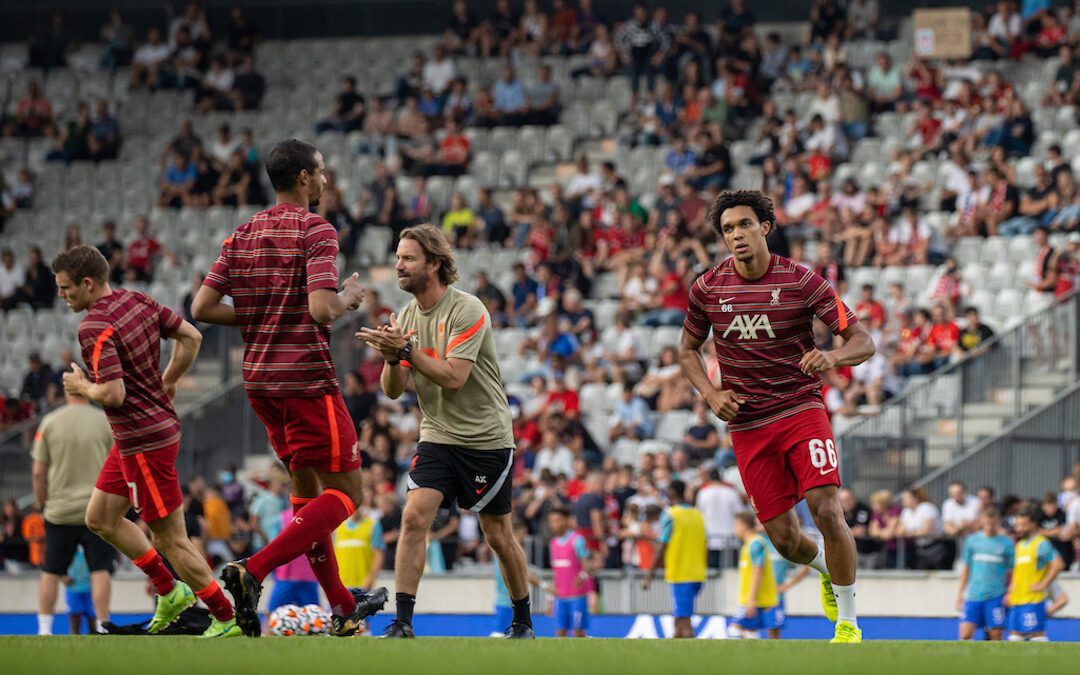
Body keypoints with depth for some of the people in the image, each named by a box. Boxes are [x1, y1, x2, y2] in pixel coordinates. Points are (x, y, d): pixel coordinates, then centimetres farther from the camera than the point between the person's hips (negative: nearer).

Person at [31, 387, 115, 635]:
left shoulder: (49, 422, 1)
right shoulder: (105, 422, -1)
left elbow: (38, 472, 1)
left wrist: (42, 504, 13)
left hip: (59, 512, 1)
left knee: (50, 573, 8)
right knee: (100, 571, 0)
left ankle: (44, 629, 6)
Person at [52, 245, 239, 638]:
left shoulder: (94, 329, -23)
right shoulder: (136, 301, 4)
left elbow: (114, 395, -29)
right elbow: (191, 337, 10)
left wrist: (83, 388, -9)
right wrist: (166, 383, 16)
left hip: (146, 442, -10)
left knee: (171, 539, -1)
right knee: (100, 519, 19)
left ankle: (227, 619, 7)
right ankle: (169, 591, 26)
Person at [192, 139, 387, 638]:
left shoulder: (243, 235, 9)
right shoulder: (315, 231, -12)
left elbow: (203, 307, 5)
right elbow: (321, 310, -23)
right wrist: (349, 297, -2)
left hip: (259, 377, 8)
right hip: (306, 378, -8)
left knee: (307, 487, 17)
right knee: (345, 492, -3)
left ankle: (342, 609, 22)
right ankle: (253, 572, -19)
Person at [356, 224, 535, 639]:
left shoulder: (467, 310, -16)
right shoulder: (407, 316, 5)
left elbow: (454, 378, -24)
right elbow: (393, 390, 3)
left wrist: (406, 349, -28)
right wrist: (392, 358, -17)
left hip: (486, 438, -5)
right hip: (437, 437, 5)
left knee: (498, 536, 5)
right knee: (414, 517, -15)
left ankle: (523, 620, 25)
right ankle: (402, 624, -17)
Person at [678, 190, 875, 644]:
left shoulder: (801, 282, -7)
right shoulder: (708, 288, 1)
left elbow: (863, 341, -6)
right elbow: (688, 349, 17)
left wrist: (833, 358, -29)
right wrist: (711, 394, -1)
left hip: (801, 408, -2)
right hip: (747, 425, 2)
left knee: (827, 511, -20)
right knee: (784, 539, 0)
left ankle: (847, 623, -5)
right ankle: (825, 566, 37)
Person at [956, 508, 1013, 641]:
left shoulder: (1006, 543, 1)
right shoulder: (972, 540, 7)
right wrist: (960, 592, 13)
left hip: (996, 596, -2)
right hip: (973, 595, 2)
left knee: (995, 635, -2)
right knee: (965, 633, -8)